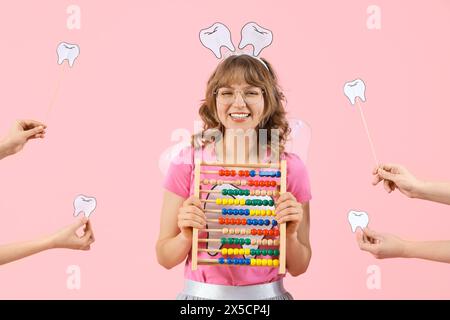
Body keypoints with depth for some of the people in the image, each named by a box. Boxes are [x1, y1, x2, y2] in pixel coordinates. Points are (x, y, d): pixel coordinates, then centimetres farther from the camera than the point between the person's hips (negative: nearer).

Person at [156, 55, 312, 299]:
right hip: (202, 293, 0)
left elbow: (298, 268, -2)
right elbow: (165, 258, -4)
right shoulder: (187, 162, -10)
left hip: (266, 293, 1)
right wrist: (186, 236, -22)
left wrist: (290, 235, -19)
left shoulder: (290, 167, -9)